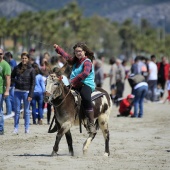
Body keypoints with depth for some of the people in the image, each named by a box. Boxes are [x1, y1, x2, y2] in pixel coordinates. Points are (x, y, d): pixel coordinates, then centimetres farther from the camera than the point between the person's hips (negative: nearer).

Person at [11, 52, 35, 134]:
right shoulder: (17, 68, 5)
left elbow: (33, 83, -4)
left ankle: (27, 128, 8)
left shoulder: (31, 70, -2)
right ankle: (16, 128, 7)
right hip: (17, 91, 2)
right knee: (17, 110, 4)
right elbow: (11, 77, 13)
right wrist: (16, 81, -8)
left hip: (26, 92, -2)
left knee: (26, 111, 2)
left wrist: (30, 95, -10)